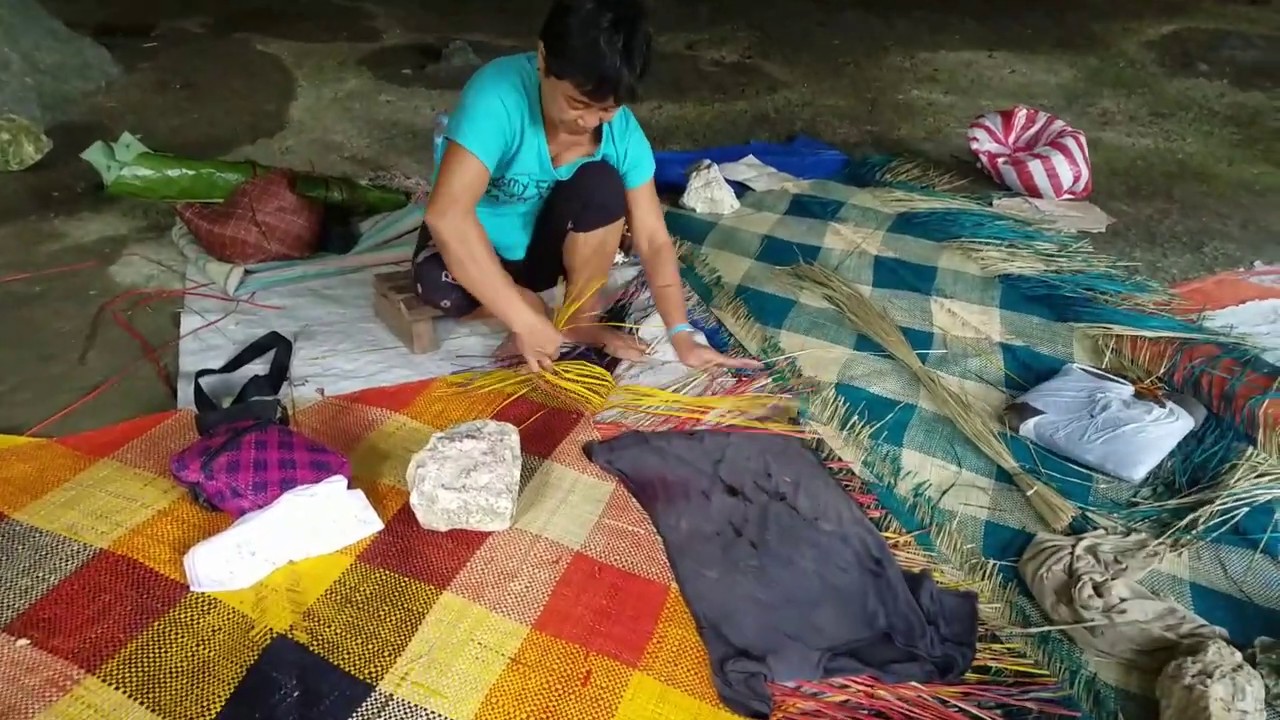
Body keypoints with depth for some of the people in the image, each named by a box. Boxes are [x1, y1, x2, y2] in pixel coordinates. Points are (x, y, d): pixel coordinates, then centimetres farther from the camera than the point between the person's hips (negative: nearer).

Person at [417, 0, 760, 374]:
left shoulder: (621, 129, -20)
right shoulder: (498, 94, -32)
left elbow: (652, 239, -18)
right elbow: (446, 213, -40)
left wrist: (682, 337, -27)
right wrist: (526, 321, -41)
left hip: (544, 244, 2)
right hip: (474, 248, -2)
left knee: (601, 184, -27)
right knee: (438, 283, -35)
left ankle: (581, 319, -10)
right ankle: (543, 313, -7)